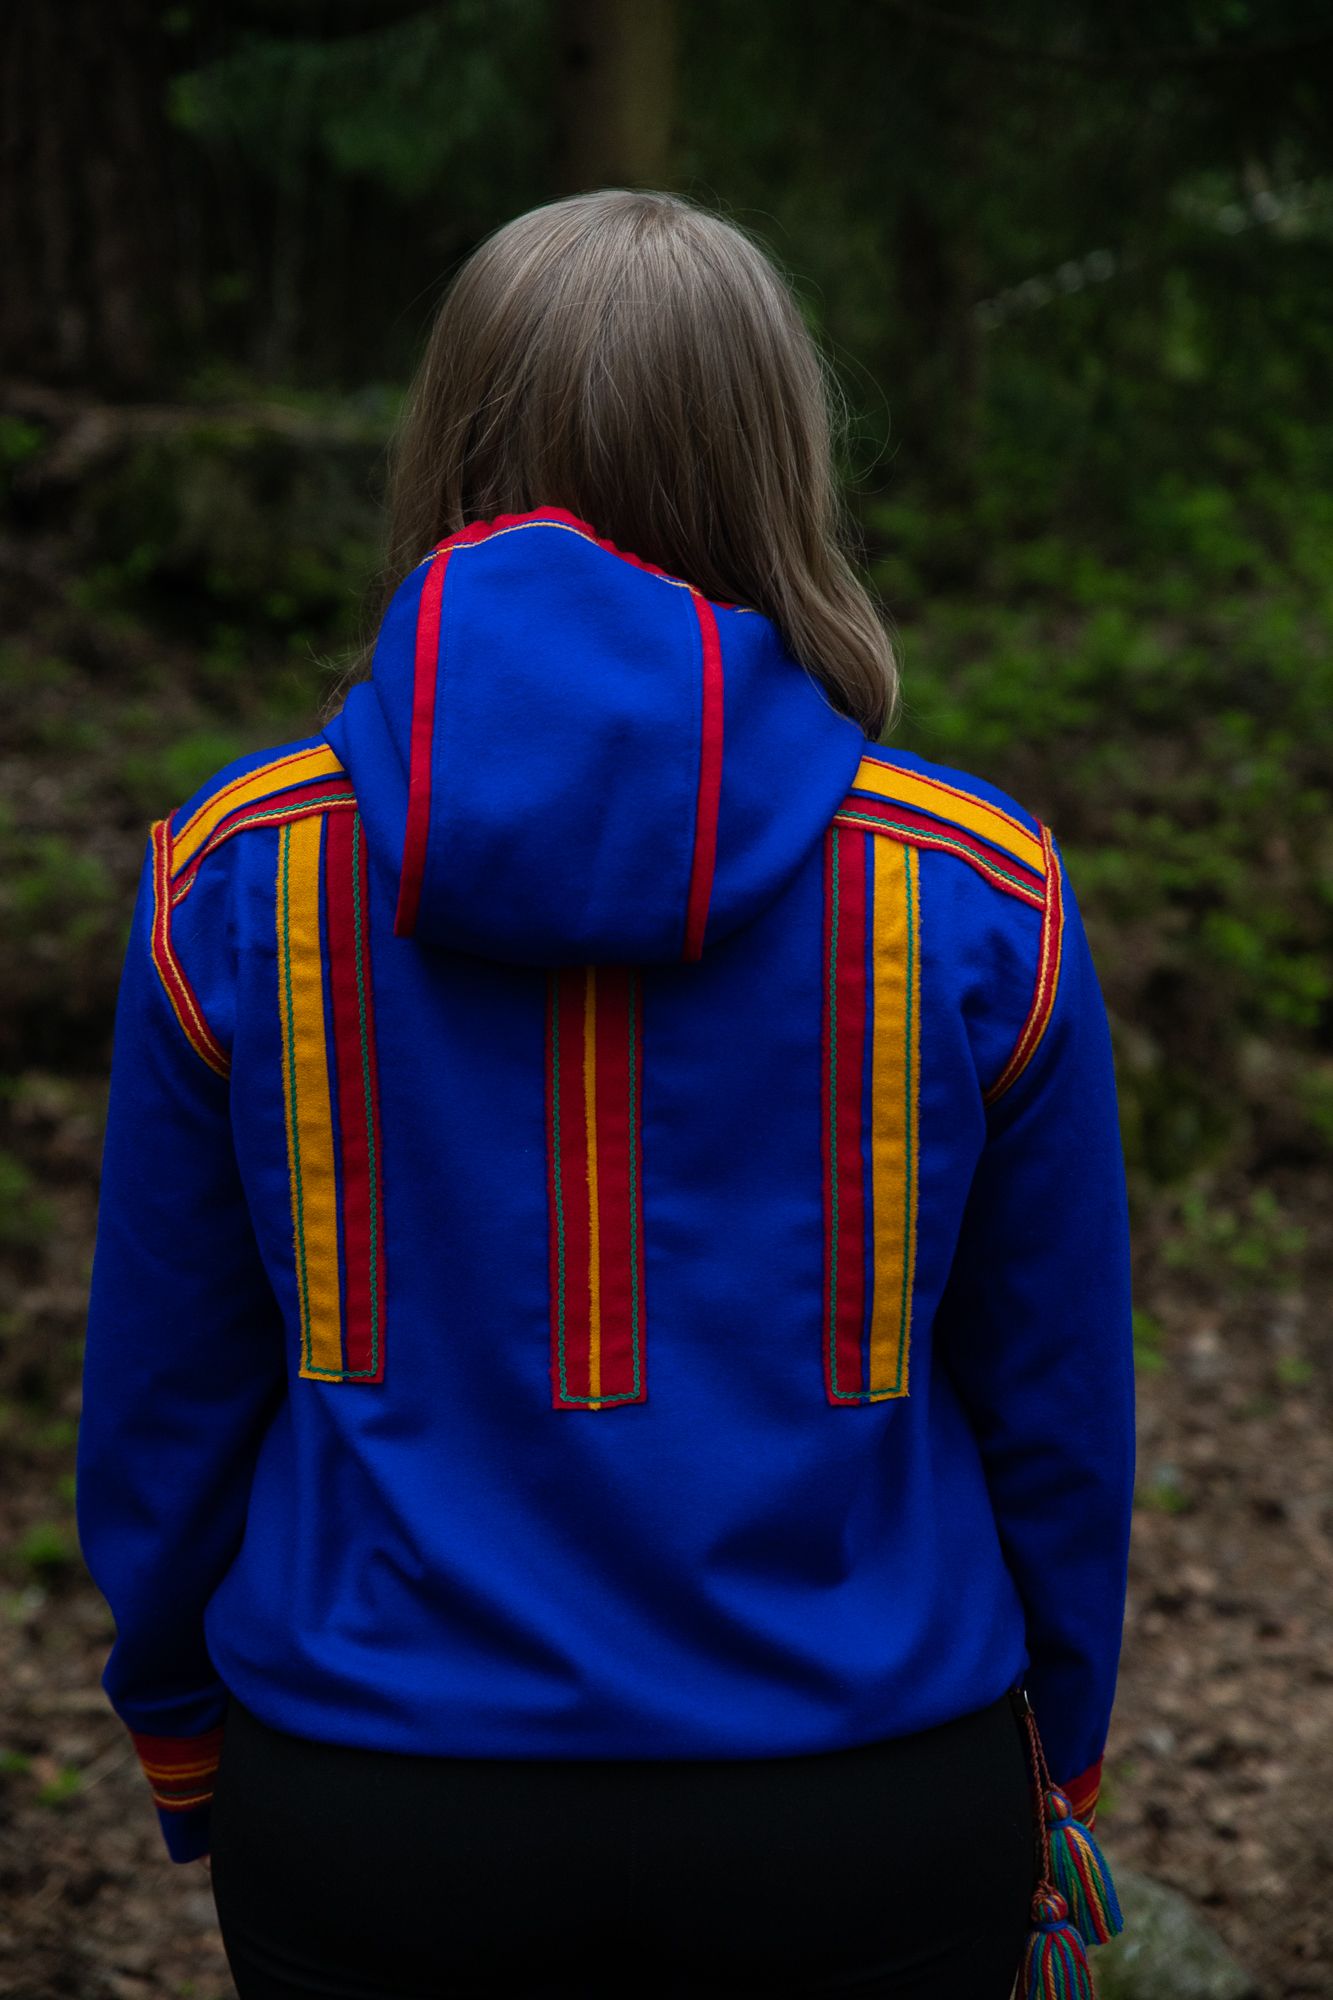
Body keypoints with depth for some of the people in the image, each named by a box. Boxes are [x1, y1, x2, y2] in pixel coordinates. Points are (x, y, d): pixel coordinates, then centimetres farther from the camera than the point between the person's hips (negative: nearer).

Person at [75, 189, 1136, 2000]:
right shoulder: (977, 899, -10)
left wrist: (188, 1754, 16)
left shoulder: (237, 879, -9)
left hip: (370, 1838, 0)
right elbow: (1054, 1409, 0)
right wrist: (1052, 1773, 16)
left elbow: (166, 1393, 0)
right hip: (868, 1847, 0)